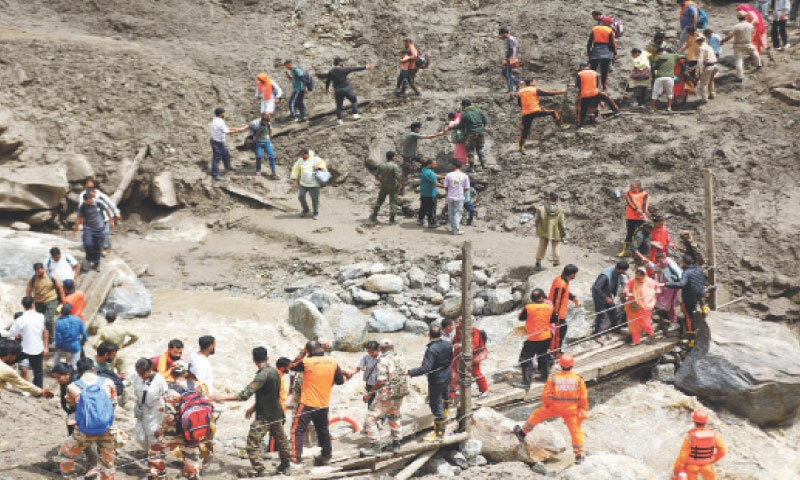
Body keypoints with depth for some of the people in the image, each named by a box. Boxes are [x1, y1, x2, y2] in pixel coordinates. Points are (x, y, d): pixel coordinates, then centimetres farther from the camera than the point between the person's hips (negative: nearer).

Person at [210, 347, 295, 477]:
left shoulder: (262, 375, -21)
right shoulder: (275, 372, 5)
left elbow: (244, 395, -28)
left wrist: (221, 398, -26)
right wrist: (253, 408, 16)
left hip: (264, 416, -9)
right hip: (277, 413, 9)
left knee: (253, 443, -3)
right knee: (280, 440, 20)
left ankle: (259, 470, -4)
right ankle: (286, 465, 30)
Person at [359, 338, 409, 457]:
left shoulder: (383, 360, -15)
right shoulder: (400, 358, 6)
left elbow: (381, 381, -21)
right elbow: (404, 375, 14)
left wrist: (369, 393, -14)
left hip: (387, 395, -8)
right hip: (400, 394, 8)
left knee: (371, 419, -2)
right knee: (394, 418, 26)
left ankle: (375, 448, -8)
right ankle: (396, 445, 29)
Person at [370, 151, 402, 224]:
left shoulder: (381, 165, -3)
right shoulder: (394, 166, -16)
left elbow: (376, 176, 3)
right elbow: (397, 177, -22)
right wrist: (400, 184, -4)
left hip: (383, 186, 4)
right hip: (392, 187, -4)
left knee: (379, 201, 16)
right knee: (393, 202, 5)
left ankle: (373, 216, 19)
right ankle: (391, 218, 3)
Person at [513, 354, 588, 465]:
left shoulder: (553, 378, -13)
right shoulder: (579, 379, -12)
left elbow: (545, 394, -8)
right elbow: (583, 397, -5)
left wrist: (546, 405, 12)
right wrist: (585, 410, 9)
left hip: (554, 407, -1)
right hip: (571, 410, 1)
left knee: (537, 415, 22)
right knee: (575, 430, 15)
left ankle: (522, 433, 33)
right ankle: (579, 455, 19)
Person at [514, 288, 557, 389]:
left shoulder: (528, 308, -16)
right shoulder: (549, 307, -5)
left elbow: (520, 317, -1)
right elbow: (555, 320, 7)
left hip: (533, 339, -5)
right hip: (546, 337, 5)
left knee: (526, 359, -1)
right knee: (542, 355, 27)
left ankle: (526, 382, -8)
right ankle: (544, 374, 41)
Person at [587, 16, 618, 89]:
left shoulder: (594, 29, 5)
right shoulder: (610, 30, -5)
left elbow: (589, 42, 6)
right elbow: (612, 43, -6)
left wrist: (588, 51, 15)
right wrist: (615, 53, 2)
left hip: (595, 52, 2)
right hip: (606, 53, -2)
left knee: (593, 69, 9)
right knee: (605, 70, 3)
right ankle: (604, 85, 4)